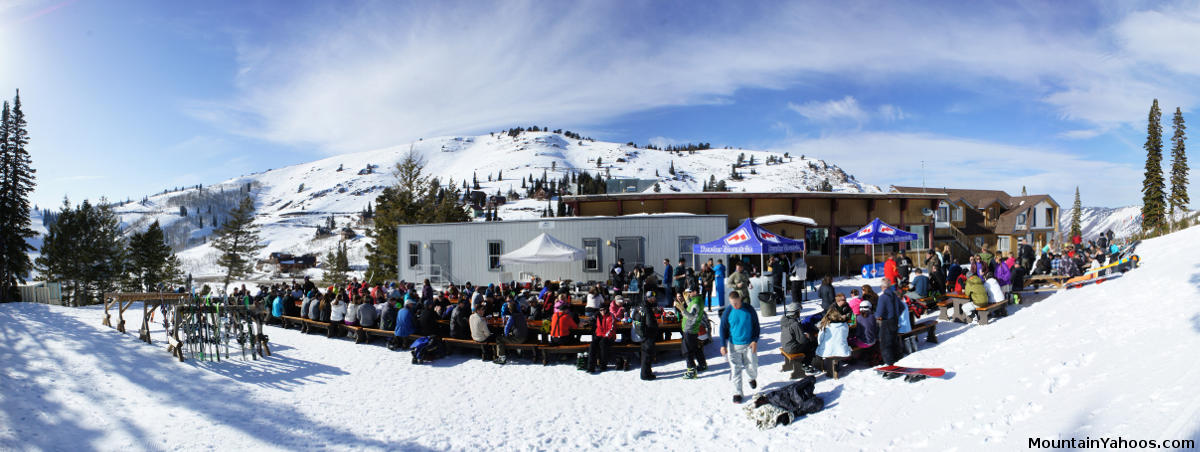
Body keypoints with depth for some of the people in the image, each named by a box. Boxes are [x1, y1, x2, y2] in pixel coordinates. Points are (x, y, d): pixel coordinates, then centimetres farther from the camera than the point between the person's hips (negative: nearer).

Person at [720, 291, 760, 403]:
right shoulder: (727, 312, -7)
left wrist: (755, 340, -5)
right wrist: (723, 345, -5)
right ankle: (737, 393, 11)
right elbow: (723, 329, 0)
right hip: (733, 345, 0)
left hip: (749, 344, 0)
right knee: (735, 369, 0)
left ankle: (753, 378, 42)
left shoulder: (749, 309, -6)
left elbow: (756, 325, 2)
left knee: (751, 366, 6)